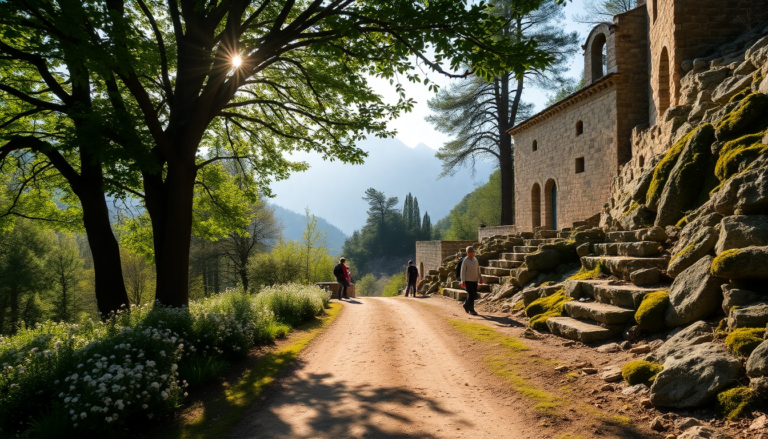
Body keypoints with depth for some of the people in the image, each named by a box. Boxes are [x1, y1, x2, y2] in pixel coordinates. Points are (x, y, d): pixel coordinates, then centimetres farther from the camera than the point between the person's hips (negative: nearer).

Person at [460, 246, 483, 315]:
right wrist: (463, 281, -14)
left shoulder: (475, 260, 9)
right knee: (471, 295, -10)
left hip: (475, 280, 6)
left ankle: (466, 304, 33)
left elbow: (478, 270, 17)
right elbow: (463, 271, -10)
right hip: (468, 280, -6)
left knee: (474, 295, 10)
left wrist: (480, 278, 16)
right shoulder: (465, 261, -9)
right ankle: (471, 310, -1)